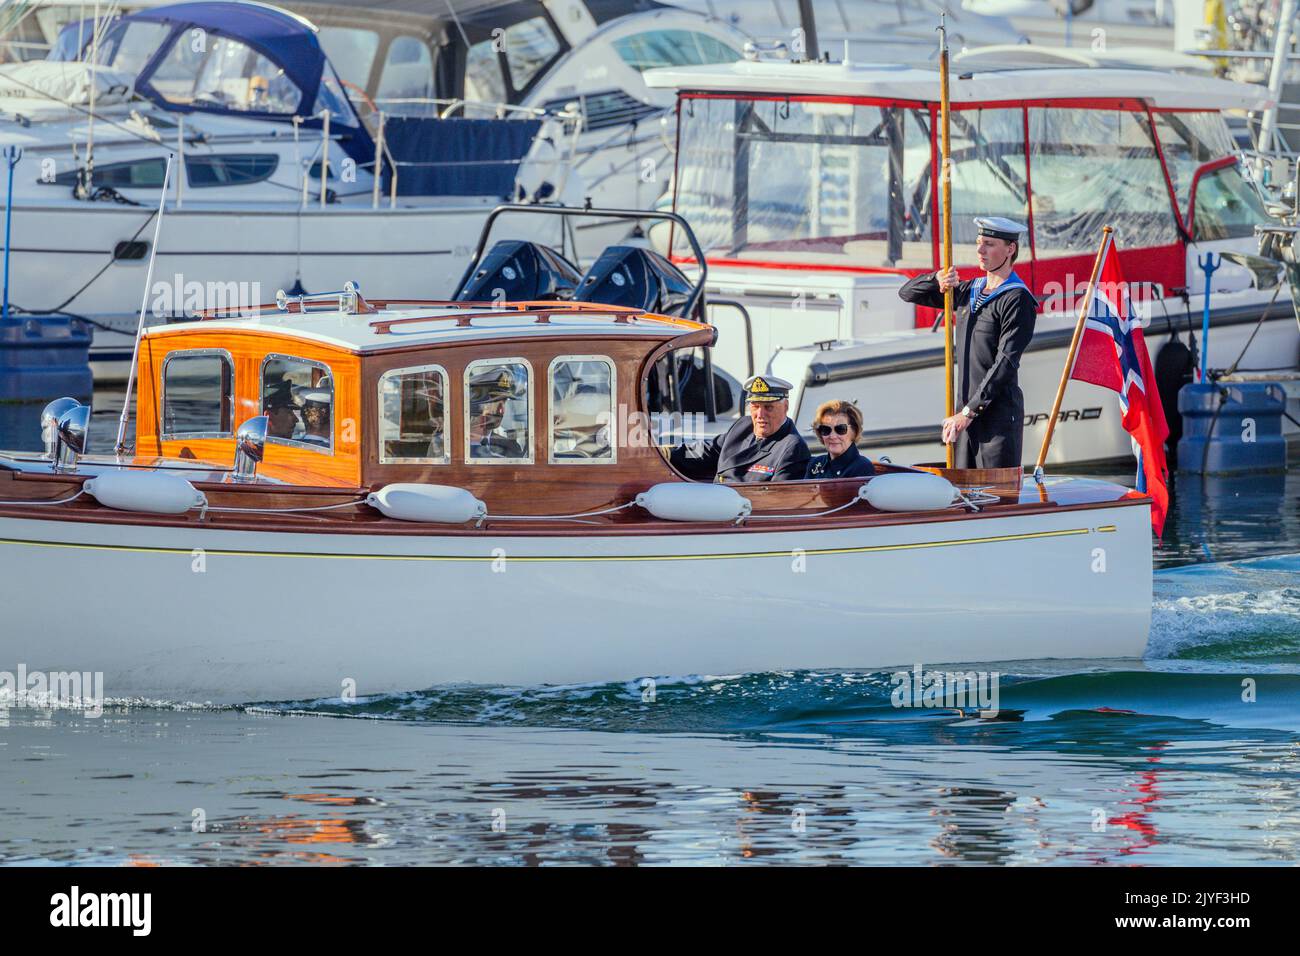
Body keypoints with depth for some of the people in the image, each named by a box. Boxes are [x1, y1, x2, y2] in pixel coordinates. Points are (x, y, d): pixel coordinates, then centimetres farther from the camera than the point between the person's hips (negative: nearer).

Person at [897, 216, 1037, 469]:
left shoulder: (1017, 299, -8)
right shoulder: (968, 292, 16)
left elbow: (1006, 363, -15)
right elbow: (907, 293, 24)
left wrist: (969, 412, -17)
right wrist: (937, 279, 1)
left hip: (1000, 413, -8)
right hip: (968, 412, 8)